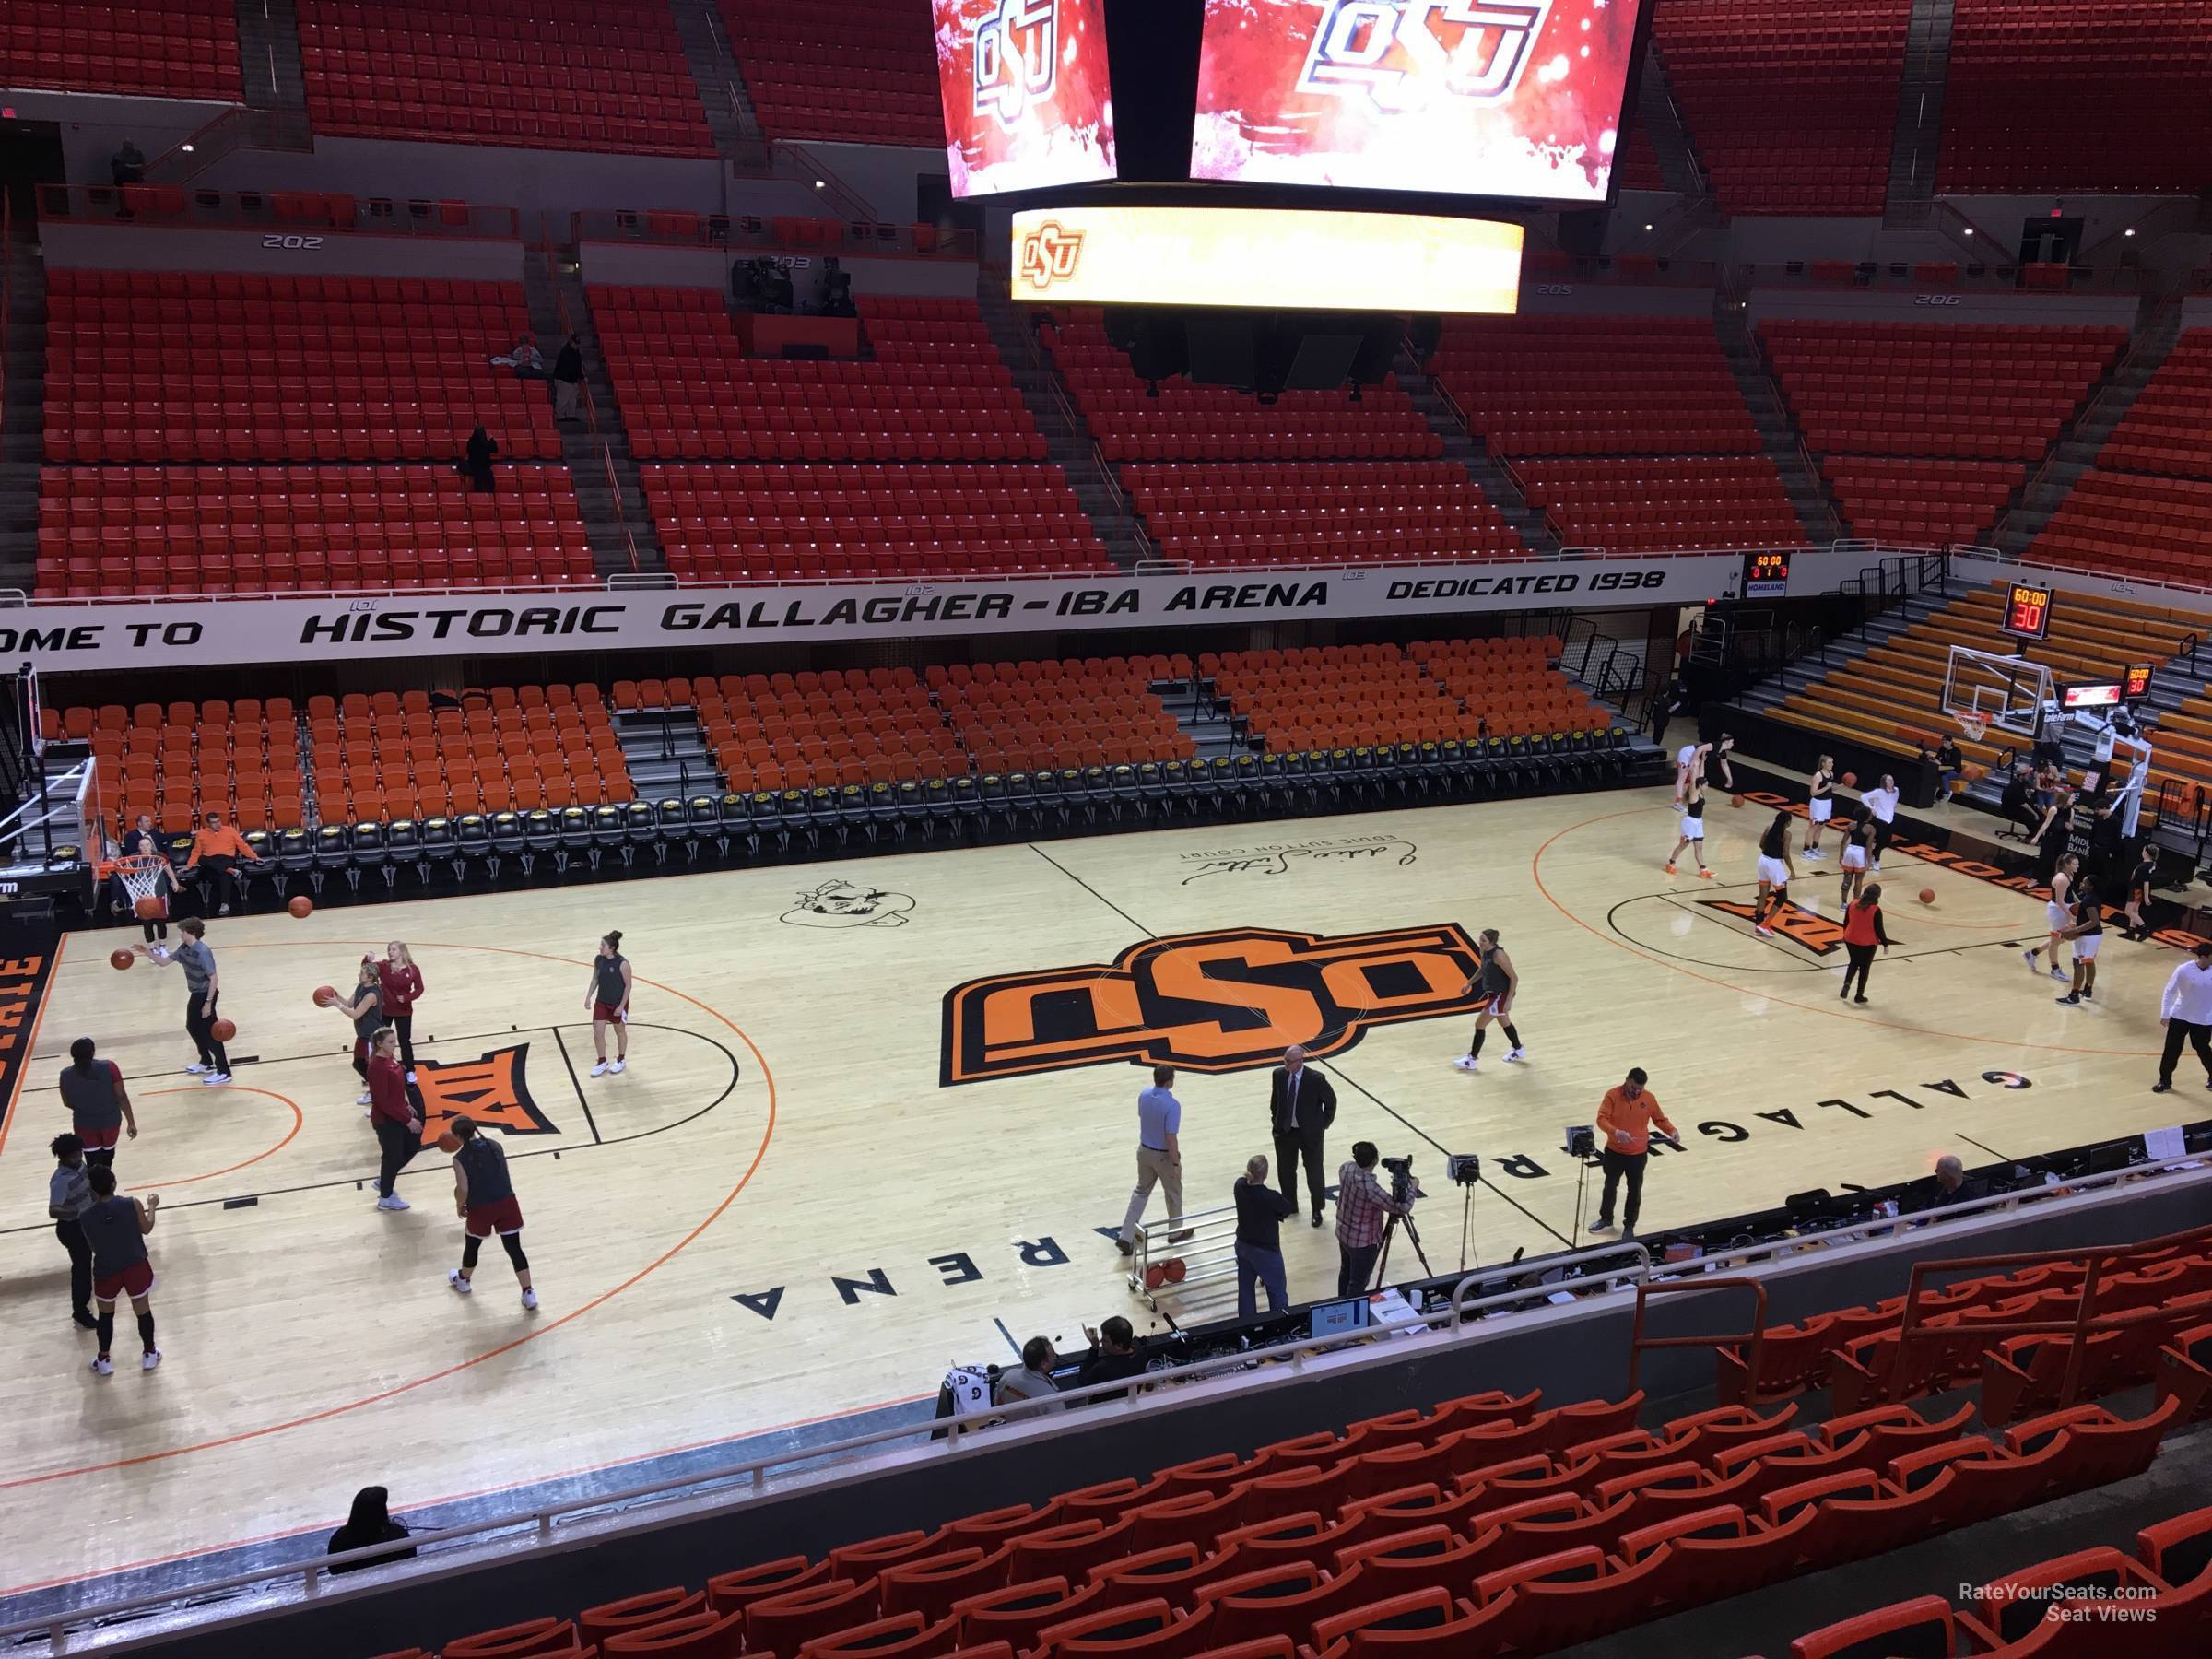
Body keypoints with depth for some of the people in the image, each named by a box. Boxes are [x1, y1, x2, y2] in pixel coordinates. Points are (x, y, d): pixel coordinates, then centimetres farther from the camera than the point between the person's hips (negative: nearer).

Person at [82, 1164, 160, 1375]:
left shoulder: (86, 1217, -14)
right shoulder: (133, 1205, -16)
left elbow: (92, 1245, 2)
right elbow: (146, 1229, 2)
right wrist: (152, 1207, 19)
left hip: (105, 1271, 0)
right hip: (136, 1267, 0)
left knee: (105, 1314, 24)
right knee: (143, 1311, 19)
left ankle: (103, 1360, 35)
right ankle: (150, 1354, 35)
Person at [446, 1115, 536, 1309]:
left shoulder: (460, 1158, -10)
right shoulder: (496, 1146, 4)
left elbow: (463, 1189, -17)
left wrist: (459, 1206, 5)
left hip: (480, 1209, -3)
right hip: (507, 1203, 3)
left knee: (472, 1245, 25)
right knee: (514, 1249, 7)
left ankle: (463, 1280, 51)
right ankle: (529, 1295, 6)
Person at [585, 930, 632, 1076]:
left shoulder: (622, 963, -23)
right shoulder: (598, 959, -6)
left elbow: (628, 985, -16)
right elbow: (595, 979, 8)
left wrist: (622, 1006, -17)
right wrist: (588, 996, 4)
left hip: (618, 1004, -5)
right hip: (601, 1002, 5)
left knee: (620, 1031, 15)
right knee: (597, 1033, 4)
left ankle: (621, 1060, 36)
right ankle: (602, 1062, 23)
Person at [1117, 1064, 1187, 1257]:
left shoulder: (1143, 1096, -7)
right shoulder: (1172, 1105, -29)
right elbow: (1171, 1138, -27)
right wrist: (1176, 1164, -17)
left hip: (1144, 1150, 6)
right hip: (1163, 1155, -6)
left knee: (1140, 1192, 18)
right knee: (1173, 1193, 18)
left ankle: (1126, 1237, 11)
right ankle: (1176, 1233, 37)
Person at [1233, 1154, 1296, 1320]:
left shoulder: (1240, 1185, -14)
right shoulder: (1270, 1197, -32)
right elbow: (1291, 1208, -11)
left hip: (1242, 1244, 7)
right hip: (1265, 1250, -7)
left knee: (1245, 1288, 22)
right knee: (1277, 1292, 14)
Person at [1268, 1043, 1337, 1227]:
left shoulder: (1316, 1079, -21)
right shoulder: (1278, 1075, -10)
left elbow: (1331, 1101, -5)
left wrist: (1324, 1123, 0)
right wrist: (1275, 1120, 8)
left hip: (1310, 1134, -3)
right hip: (1284, 1132, 3)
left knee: (1314, 1173, 10)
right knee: (1285, 1172, 15)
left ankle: (1317, 1210, 29)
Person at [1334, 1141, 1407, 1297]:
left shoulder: (1345, 1169, -14)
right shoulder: (1370, 1187, -35)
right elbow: (1401, 1209, -23)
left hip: (1343, 1233, 8)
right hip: (1362, 1241, -8)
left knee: (1346, 1271, 27)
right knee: (1358, 1283, 10)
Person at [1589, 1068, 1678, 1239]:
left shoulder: (1649, 1098, -9)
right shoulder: (1613, 1095, -15)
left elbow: (1660, 1119, 3)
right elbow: (1602, 1119, -21)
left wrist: (1671, 1131, -15)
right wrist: (1616, 1131, -38)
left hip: (1638, 1154, 0)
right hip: (1614, 1151, 0)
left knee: (1635, 1190, 11)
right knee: (1610, 1186, 17)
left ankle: (1629, 1225, 28)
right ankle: (1606, 1219, 36)